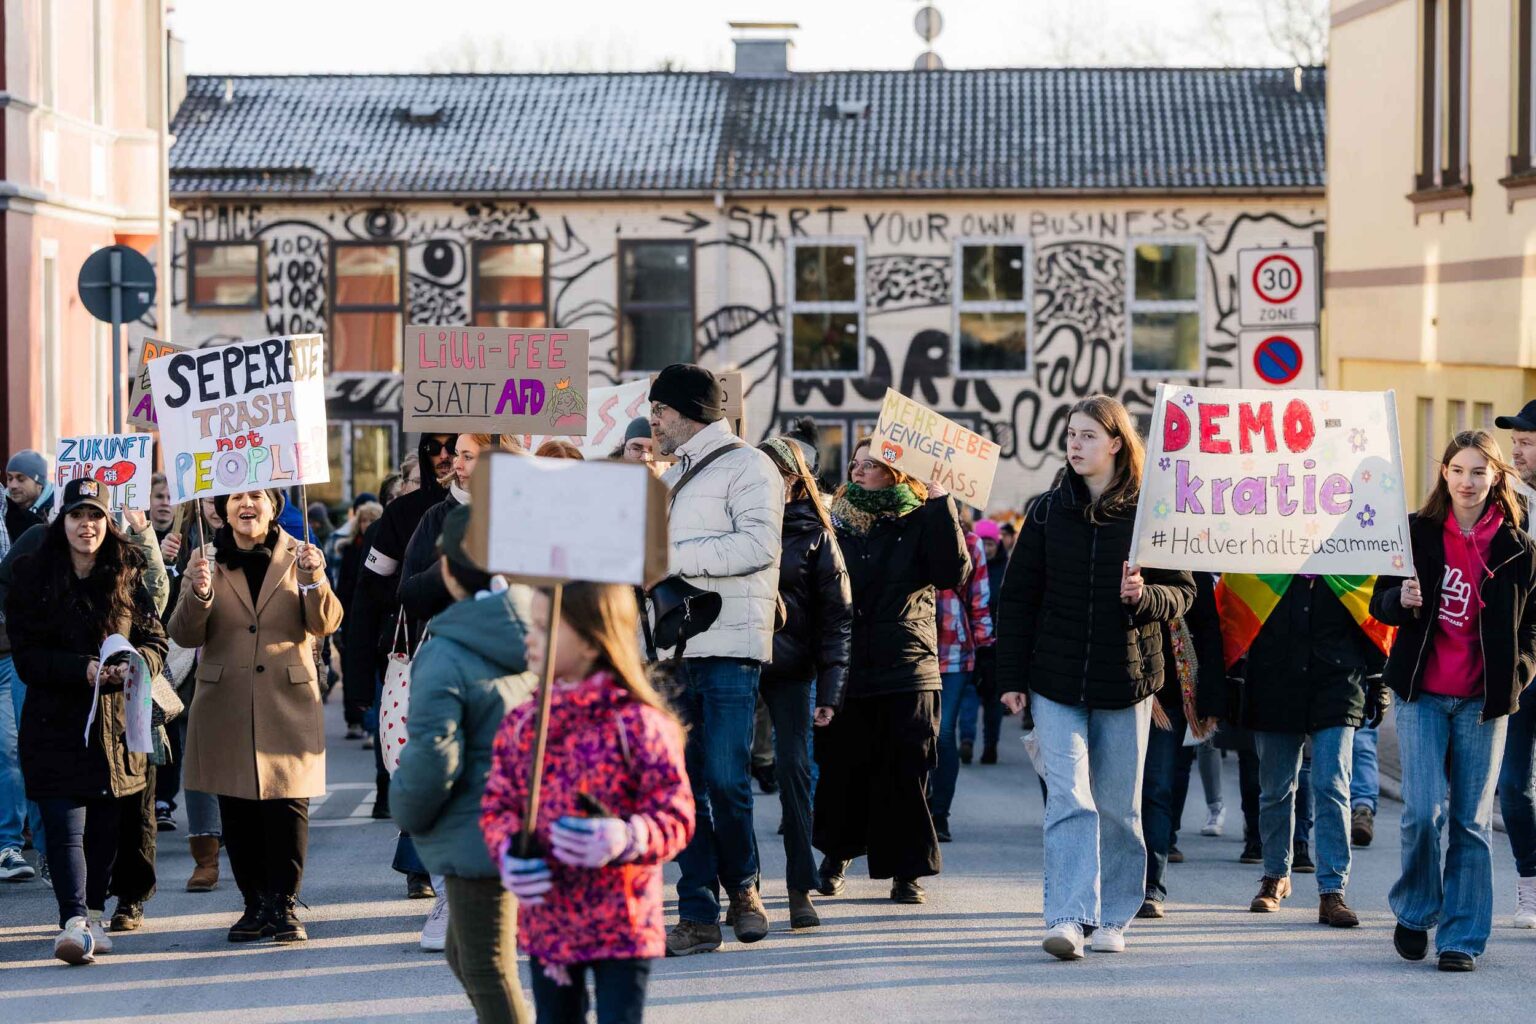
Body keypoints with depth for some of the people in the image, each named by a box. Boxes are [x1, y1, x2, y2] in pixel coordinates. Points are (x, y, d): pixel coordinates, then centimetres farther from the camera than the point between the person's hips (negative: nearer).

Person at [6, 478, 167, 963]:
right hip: (56, 724, -3)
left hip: (115, 722, 3)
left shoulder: (127, 578, 6)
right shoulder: (34, 580, -1)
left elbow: (155, 639, 5)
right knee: (66, 826, -12)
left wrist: (135, 665, -18)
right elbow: (27, 657, -6)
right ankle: (74, 922, -19)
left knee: (105, 827, 11)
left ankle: (93, 914, 27)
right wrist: (84, 669, -21)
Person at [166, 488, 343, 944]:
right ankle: (255, 904, 13)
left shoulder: (298, 556, 4)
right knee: (237, 811, 4)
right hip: (226, 706, 2)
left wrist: (314, 580, -22)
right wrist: (199, 593, -18)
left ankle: (283, 905, -1)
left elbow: (325, 624, -4)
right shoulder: (206, 560, 6)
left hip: (288, 700, -1)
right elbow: (184, 635, 0)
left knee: (287, 803, -7)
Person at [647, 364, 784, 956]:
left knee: (725, 779, -10)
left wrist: (672, 555, -17)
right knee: (684, 785, 2)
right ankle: (698, 916, 3)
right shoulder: (671, 478, 25)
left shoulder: (745, 465, -2)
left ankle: (742, 886, 12)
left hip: (730, 646, -7)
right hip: (673, 648, 7)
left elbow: (757, 545, -16)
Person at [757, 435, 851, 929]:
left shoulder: (814, 535, 2)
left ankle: (802, 889, 0)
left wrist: (830, 689, -8)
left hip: (791, 670, -2)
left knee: (793, 769, -5)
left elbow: (836, 616, 0)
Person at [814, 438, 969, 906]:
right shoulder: (838, 524, 9)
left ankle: (906, 872, 6)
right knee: (841, 767, 7)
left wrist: (940, 504, -13)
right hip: (846, 669, 2)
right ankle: (836, 854, 29)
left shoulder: (920, 522, 4)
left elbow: (952, 572, -13)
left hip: (907, 669, -2)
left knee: (905, 771, -1)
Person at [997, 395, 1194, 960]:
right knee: (1068, 799, -11)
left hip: (1125, 680, 0)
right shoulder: (1049, 512, 5)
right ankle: (1068, 918, -17)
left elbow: (1183, 591, 3)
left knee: (1118, 806, 6)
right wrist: (1012, 678, 3)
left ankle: (1113, 918, 18)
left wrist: (1144, 596, -19)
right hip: (1057, 680, 1)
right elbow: (1017, 597, 7)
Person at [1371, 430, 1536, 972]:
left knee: (1472, 821, 1)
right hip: (1422, 693, -1)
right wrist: (1402, 599, -14)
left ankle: (1462, 938, 8)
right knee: (1424, 811, -10)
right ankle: (1414, 912, 14)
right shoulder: (1417, 533, 3)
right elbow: (1380, 604, 8)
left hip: (1483, 701, 1)